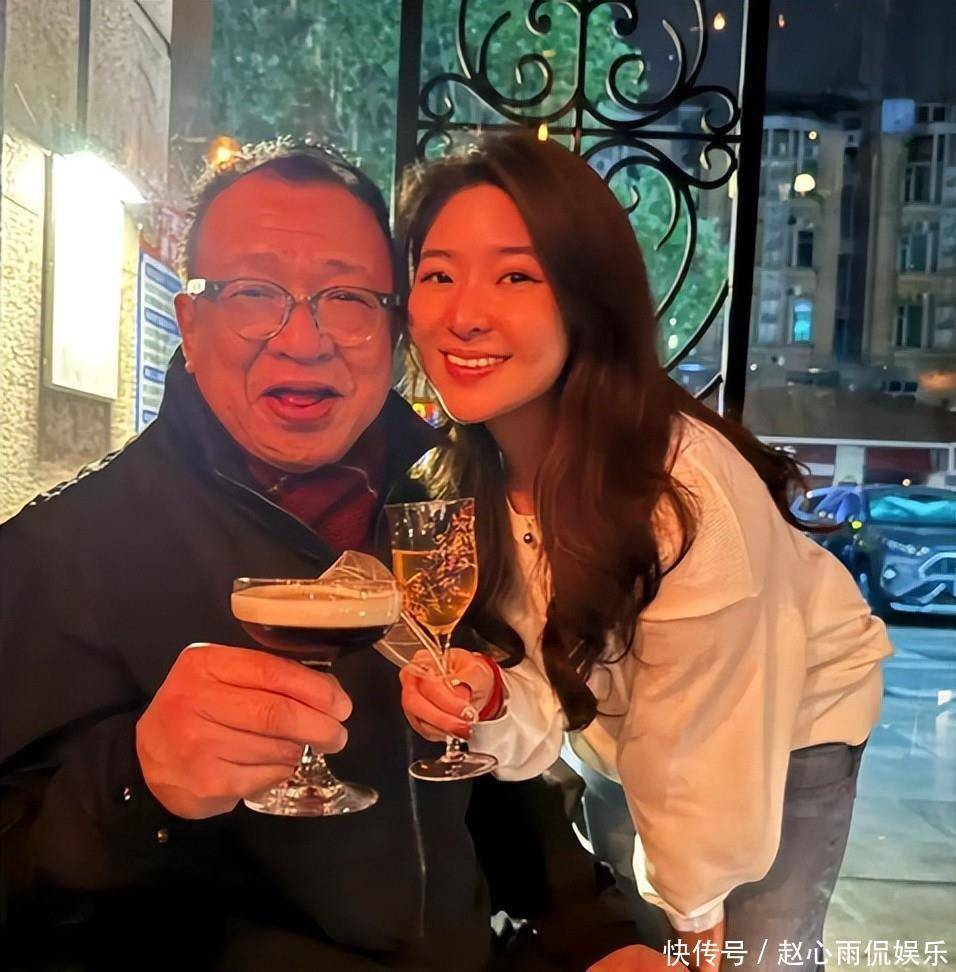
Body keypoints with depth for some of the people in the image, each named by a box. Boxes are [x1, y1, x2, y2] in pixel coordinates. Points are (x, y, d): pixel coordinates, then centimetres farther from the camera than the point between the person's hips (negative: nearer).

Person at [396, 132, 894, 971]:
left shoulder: (688, 493, -38)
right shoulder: (444, 475, -22)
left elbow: (695, 745, -23)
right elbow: (542, 704, -16)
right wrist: (486, 704, -39)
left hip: (787, 720, -4)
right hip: (622, 728, 5)